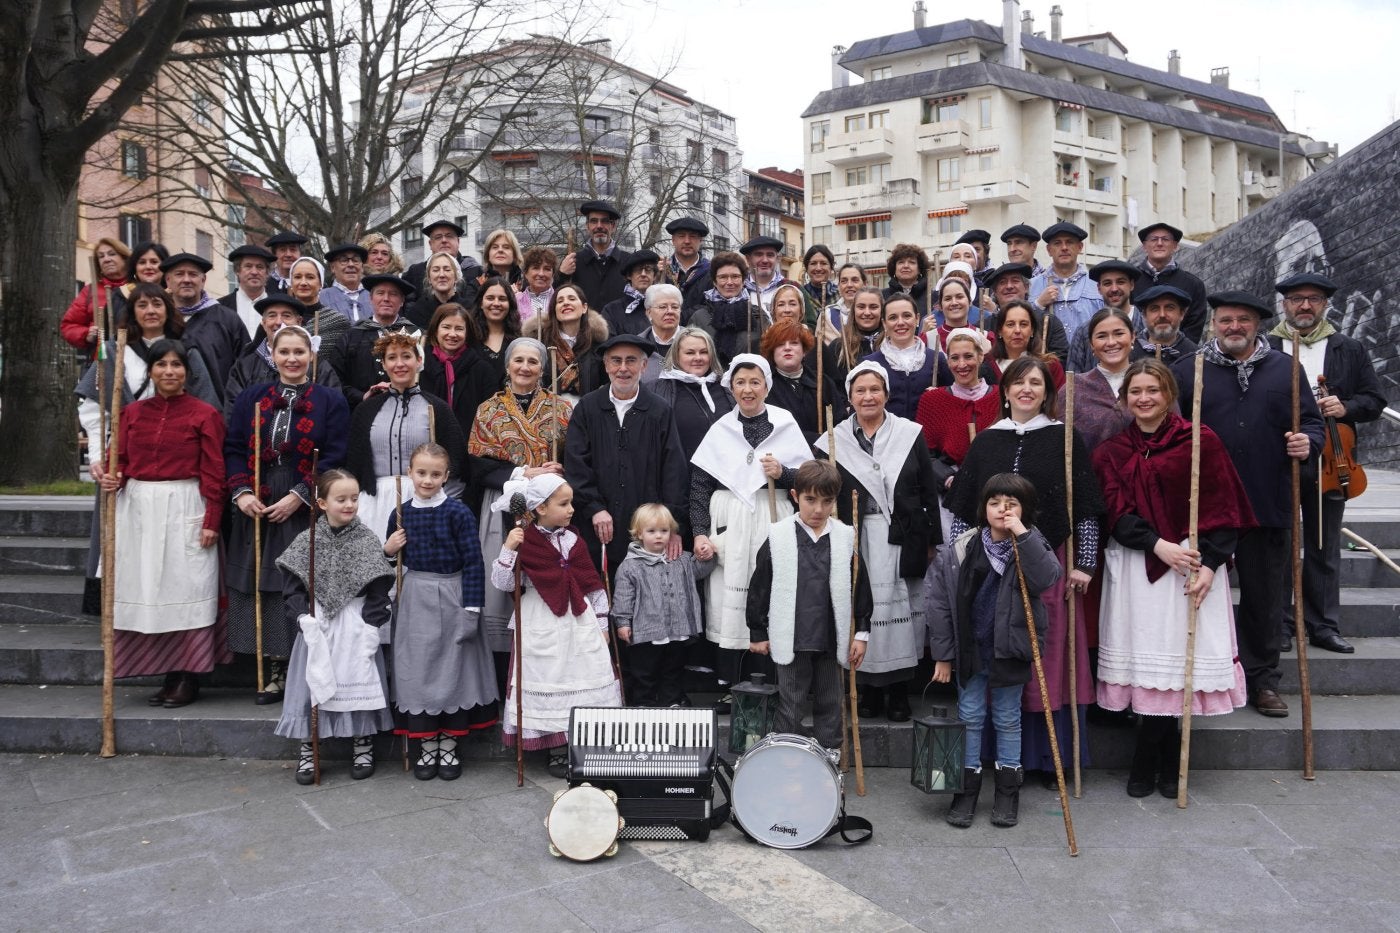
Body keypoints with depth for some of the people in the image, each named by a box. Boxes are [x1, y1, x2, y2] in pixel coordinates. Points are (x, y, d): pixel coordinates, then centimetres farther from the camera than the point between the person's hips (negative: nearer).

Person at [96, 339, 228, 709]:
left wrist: (212, 521, -12)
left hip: (184, 510, -5)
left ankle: (188, 678, 6)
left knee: (185, 587, -1)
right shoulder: (132, 412, 10)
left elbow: (213, 473, -6)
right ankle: (169, 675, 16)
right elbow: (122, 460, 14)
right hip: (139, 510, 5)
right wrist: (114, 479, -8)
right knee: (148, 590, 6)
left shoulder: (205, 414, -2)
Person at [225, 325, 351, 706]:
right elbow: (233, 449, 8)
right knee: (263, 590, 4)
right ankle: (275, 672, 14)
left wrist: (299, 496, -14)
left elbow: (334, 458, -5)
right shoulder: (251, 397, 11)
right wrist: (241, 492, -8)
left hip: (306, 514, -3)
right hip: (257, 511, 3)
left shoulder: (330, 401, 2)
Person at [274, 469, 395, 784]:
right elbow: (293, 586, 0)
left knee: (359, 682, 0)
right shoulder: (307, 541, 0)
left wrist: (372, 622, -12)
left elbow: (378, 587, -4)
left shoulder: (366, 540, -2)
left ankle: (363, 746, 15)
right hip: (317, 624, 1)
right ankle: (307, 749, 15)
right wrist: (302, 617, -14)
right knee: (313, 684, 2)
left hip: (356, 625, -1)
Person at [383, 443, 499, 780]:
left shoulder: (458, 512, -10)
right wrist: (388, 550, -6)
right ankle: (426, 746, 21)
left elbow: (473, 562, -11)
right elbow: (392, 557, 17)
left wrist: (471, 609, -14)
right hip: (414, 599, 3)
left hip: (451, 599, -3)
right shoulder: (401, 514, 2)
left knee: (452, 667, 6)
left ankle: (449, 746, 20)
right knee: (417, 669, 7)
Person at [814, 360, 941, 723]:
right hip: (856, 541, 0)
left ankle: (899, 692, 16)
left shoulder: (911, 434, 4)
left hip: (903, 540, 0)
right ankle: (869, 691, 14)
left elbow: (929, 492, 6)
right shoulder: (834, 441, 4)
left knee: (902, 610, 4)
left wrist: (932, 542, 3)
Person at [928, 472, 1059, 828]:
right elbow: (937, 600, -4)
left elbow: (1046, 579, -26)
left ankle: (1008, 791, 27)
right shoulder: (960, 549, -8)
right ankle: (967, 789, 23)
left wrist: (1023, 535, -30)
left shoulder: (1032, 546, -6)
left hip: (1011, 649, 0)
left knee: (1007, 718, 13)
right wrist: (943, 654, -4)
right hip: (969, 649, 0)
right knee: (970, 717, 10)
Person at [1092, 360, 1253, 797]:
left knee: (1179, 655, -2)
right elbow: (1116, 513, 0)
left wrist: (1209, 564, -12)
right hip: (1135, 564, 2)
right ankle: (1166, 761, 14)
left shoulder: (1200, 441, -1)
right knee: (1144, 655, 0)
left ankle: (1147, 762, 13)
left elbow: (1222, 508, -2)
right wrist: (1158, 545, -15)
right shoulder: (1110, 452, 8)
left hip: (1193, 563, -2)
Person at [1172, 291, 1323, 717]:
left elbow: (1311, 421, 13)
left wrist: (1308, 442, -9)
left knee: (1265, 595, 9)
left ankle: (1262, 681, 22)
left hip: (1268, 505, 1)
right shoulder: (1188, 370, 5)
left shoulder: (1285, 369, 10)